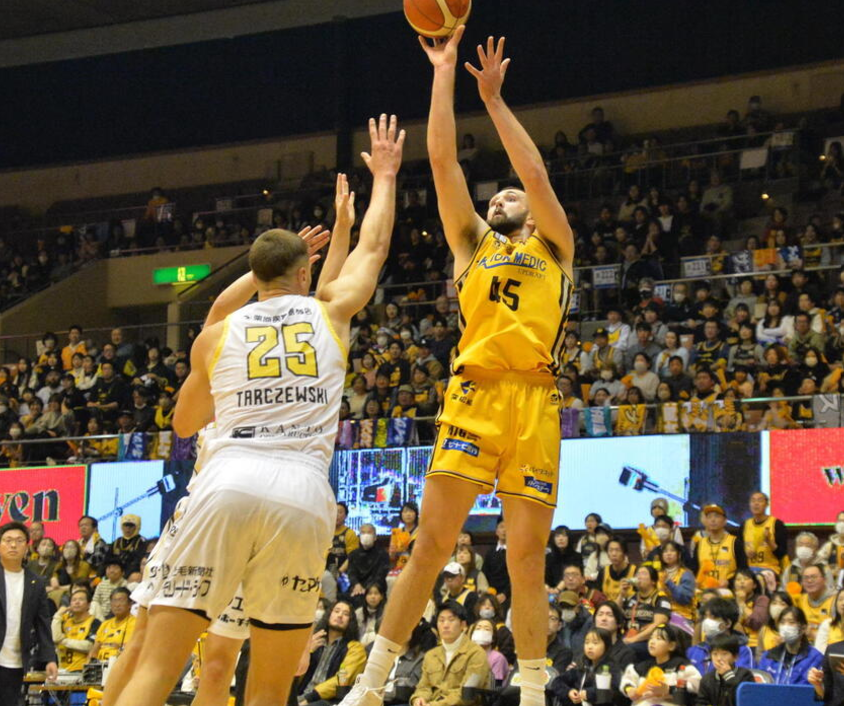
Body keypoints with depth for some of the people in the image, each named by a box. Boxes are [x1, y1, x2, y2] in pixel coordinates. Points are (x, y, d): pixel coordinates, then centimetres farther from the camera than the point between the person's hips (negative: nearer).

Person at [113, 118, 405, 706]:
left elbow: (184, 423, 32)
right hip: (303, 490, 0)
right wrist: (384, 176, 49)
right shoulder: (328, 311, 16)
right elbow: (373, 247, 35)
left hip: (228, 481, 0)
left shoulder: (218, 333, 18)